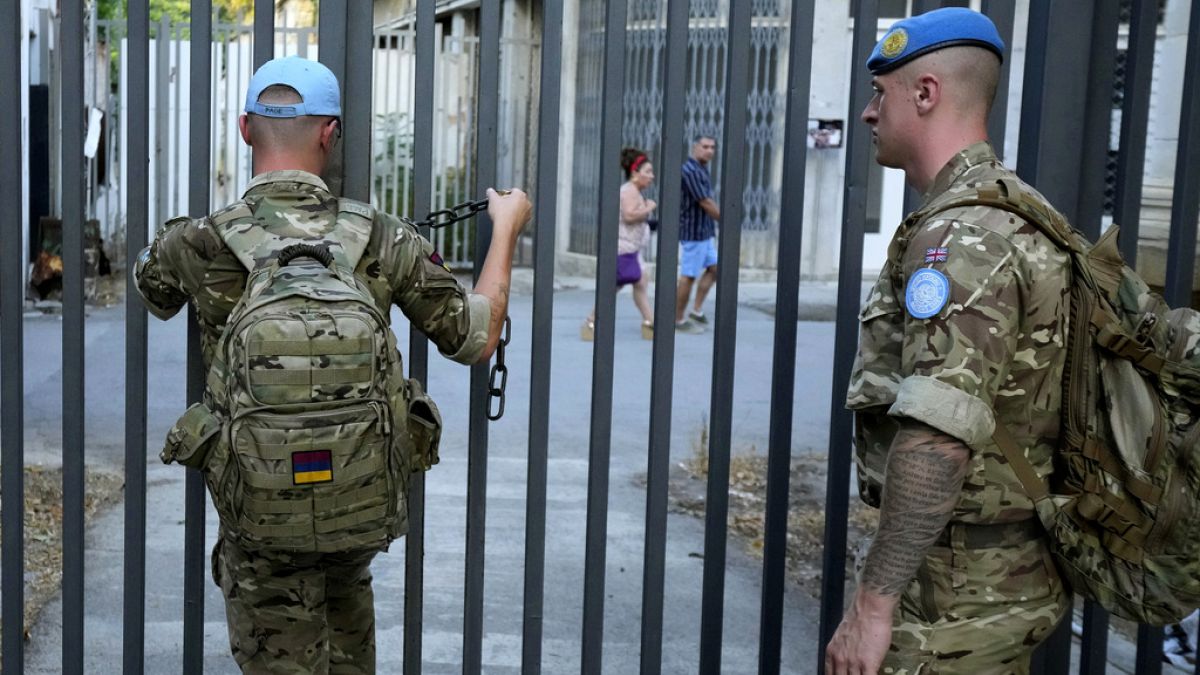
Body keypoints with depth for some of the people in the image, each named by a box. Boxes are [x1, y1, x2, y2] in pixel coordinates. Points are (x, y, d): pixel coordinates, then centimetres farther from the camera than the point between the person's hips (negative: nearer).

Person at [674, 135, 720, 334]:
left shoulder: (701, 170, 12)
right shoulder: (690, 170, -18)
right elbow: (705, 203, -19)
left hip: (704, 232, 10)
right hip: (693, 232, -10)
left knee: (713, 268, 14)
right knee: (688, 276, -3)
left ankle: (696, 310, 18)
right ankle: (679, 321, 6)